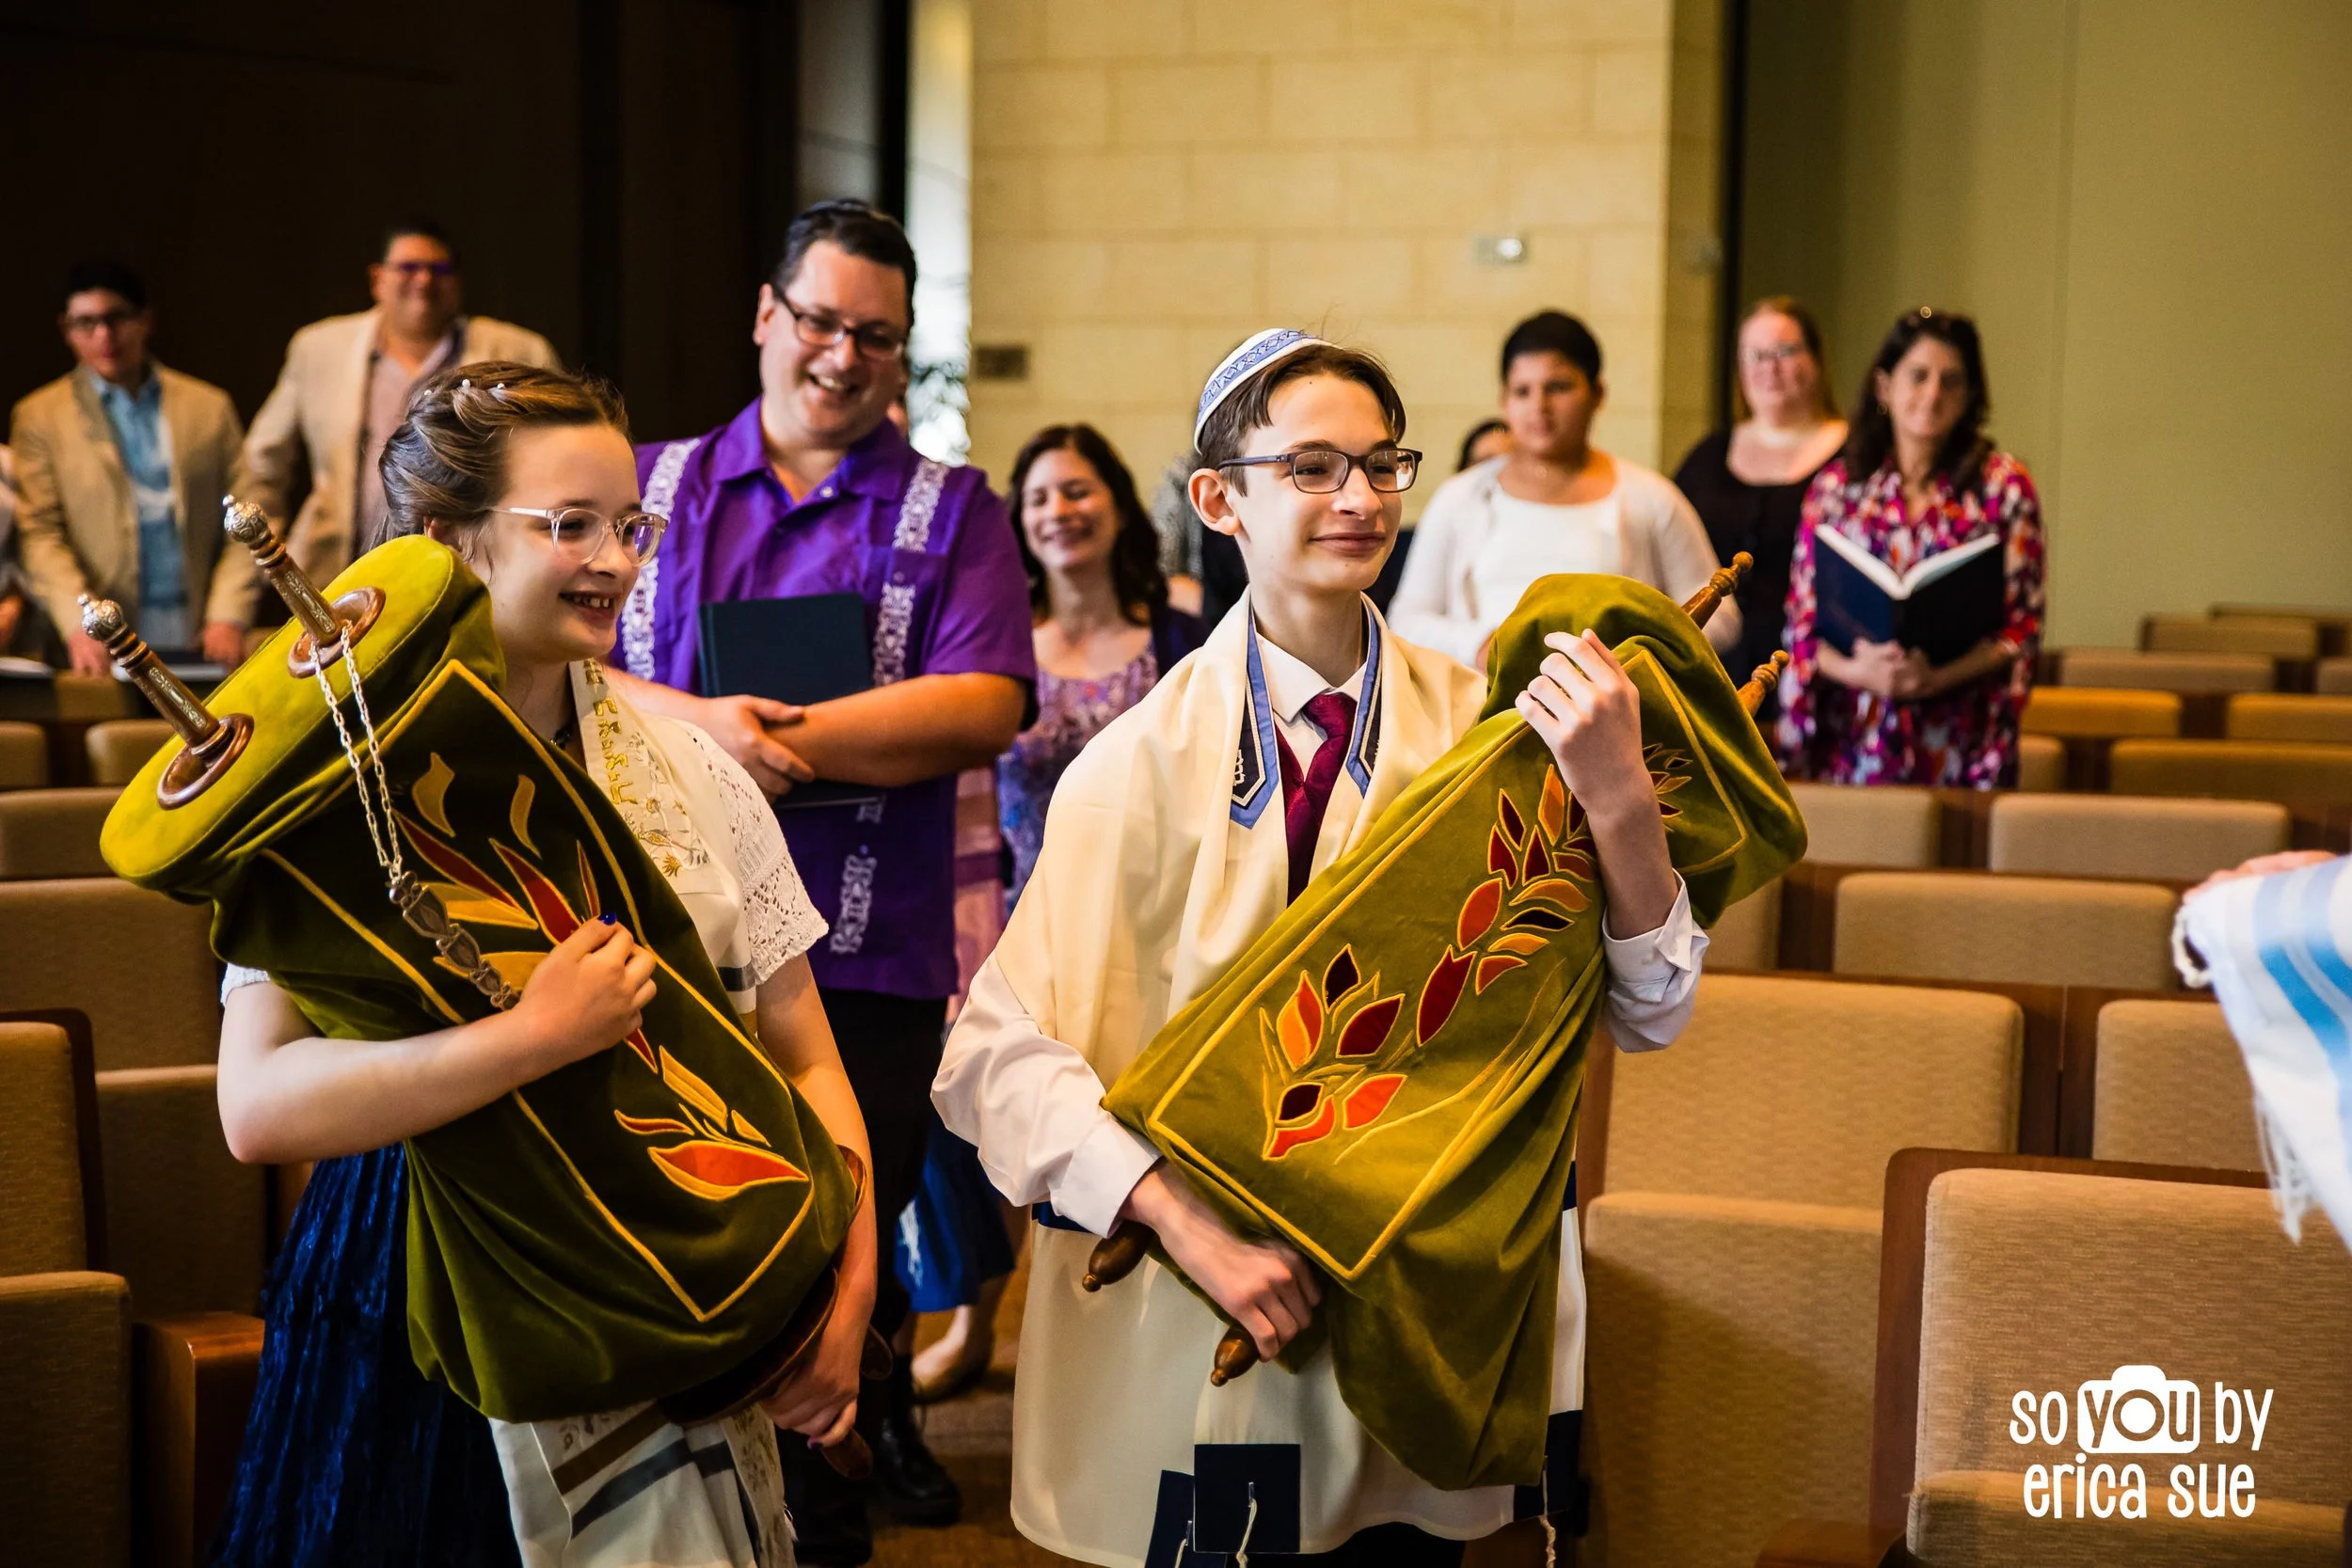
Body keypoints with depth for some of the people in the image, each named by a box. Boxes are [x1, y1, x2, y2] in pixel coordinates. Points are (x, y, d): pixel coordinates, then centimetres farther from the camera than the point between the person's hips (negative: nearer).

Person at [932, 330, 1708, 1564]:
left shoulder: (1476, 727, -3)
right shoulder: (1146, 759, -10)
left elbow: (1647, 1008, -6)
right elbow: (1002, 1050, -15)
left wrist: (1620, 798, -22)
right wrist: (1188, 1224, -26)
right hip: (1189, 1343, -2)